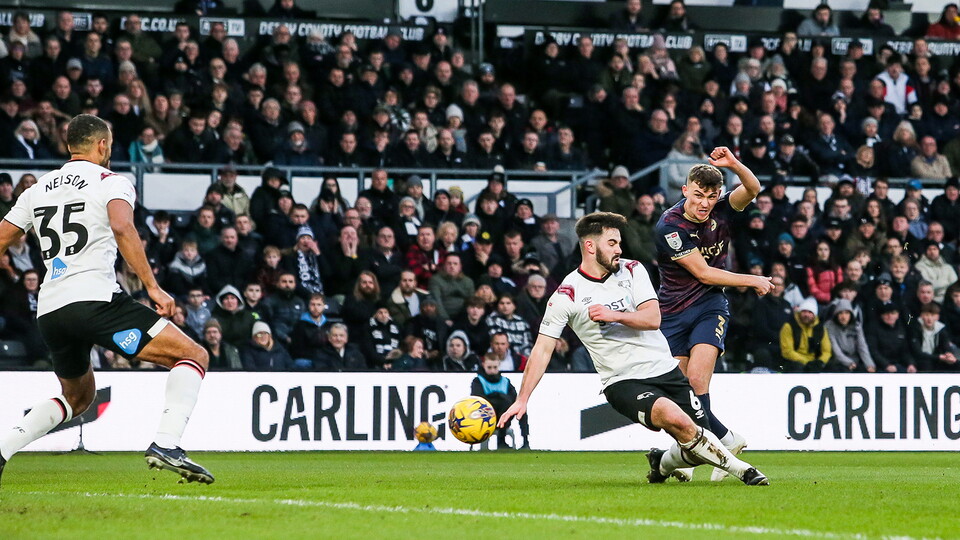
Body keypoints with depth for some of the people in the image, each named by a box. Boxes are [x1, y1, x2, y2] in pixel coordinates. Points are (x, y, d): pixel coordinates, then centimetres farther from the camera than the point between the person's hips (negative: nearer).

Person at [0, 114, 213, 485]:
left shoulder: (38, 190, 20)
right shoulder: (111, 182, 3)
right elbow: (122, 228, -17)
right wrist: (152, 287, -18)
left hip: (49, 311, 7)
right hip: (95, 298, -7)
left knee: (78, 398, 29)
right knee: (194, 356, -4)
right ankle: (165, 445, -23)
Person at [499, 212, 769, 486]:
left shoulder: (632, 270, 6)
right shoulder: (566, 296, -5)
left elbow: (653, 318, -5)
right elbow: (543, 348, -4)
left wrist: (614, 315, -22)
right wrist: (522, 400, -9)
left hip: (665, 369, 5)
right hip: (623, 383, -4)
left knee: (696, 447, -1)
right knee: (675, 419, -31)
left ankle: (663, 463, 33)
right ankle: (739, 468, -15)